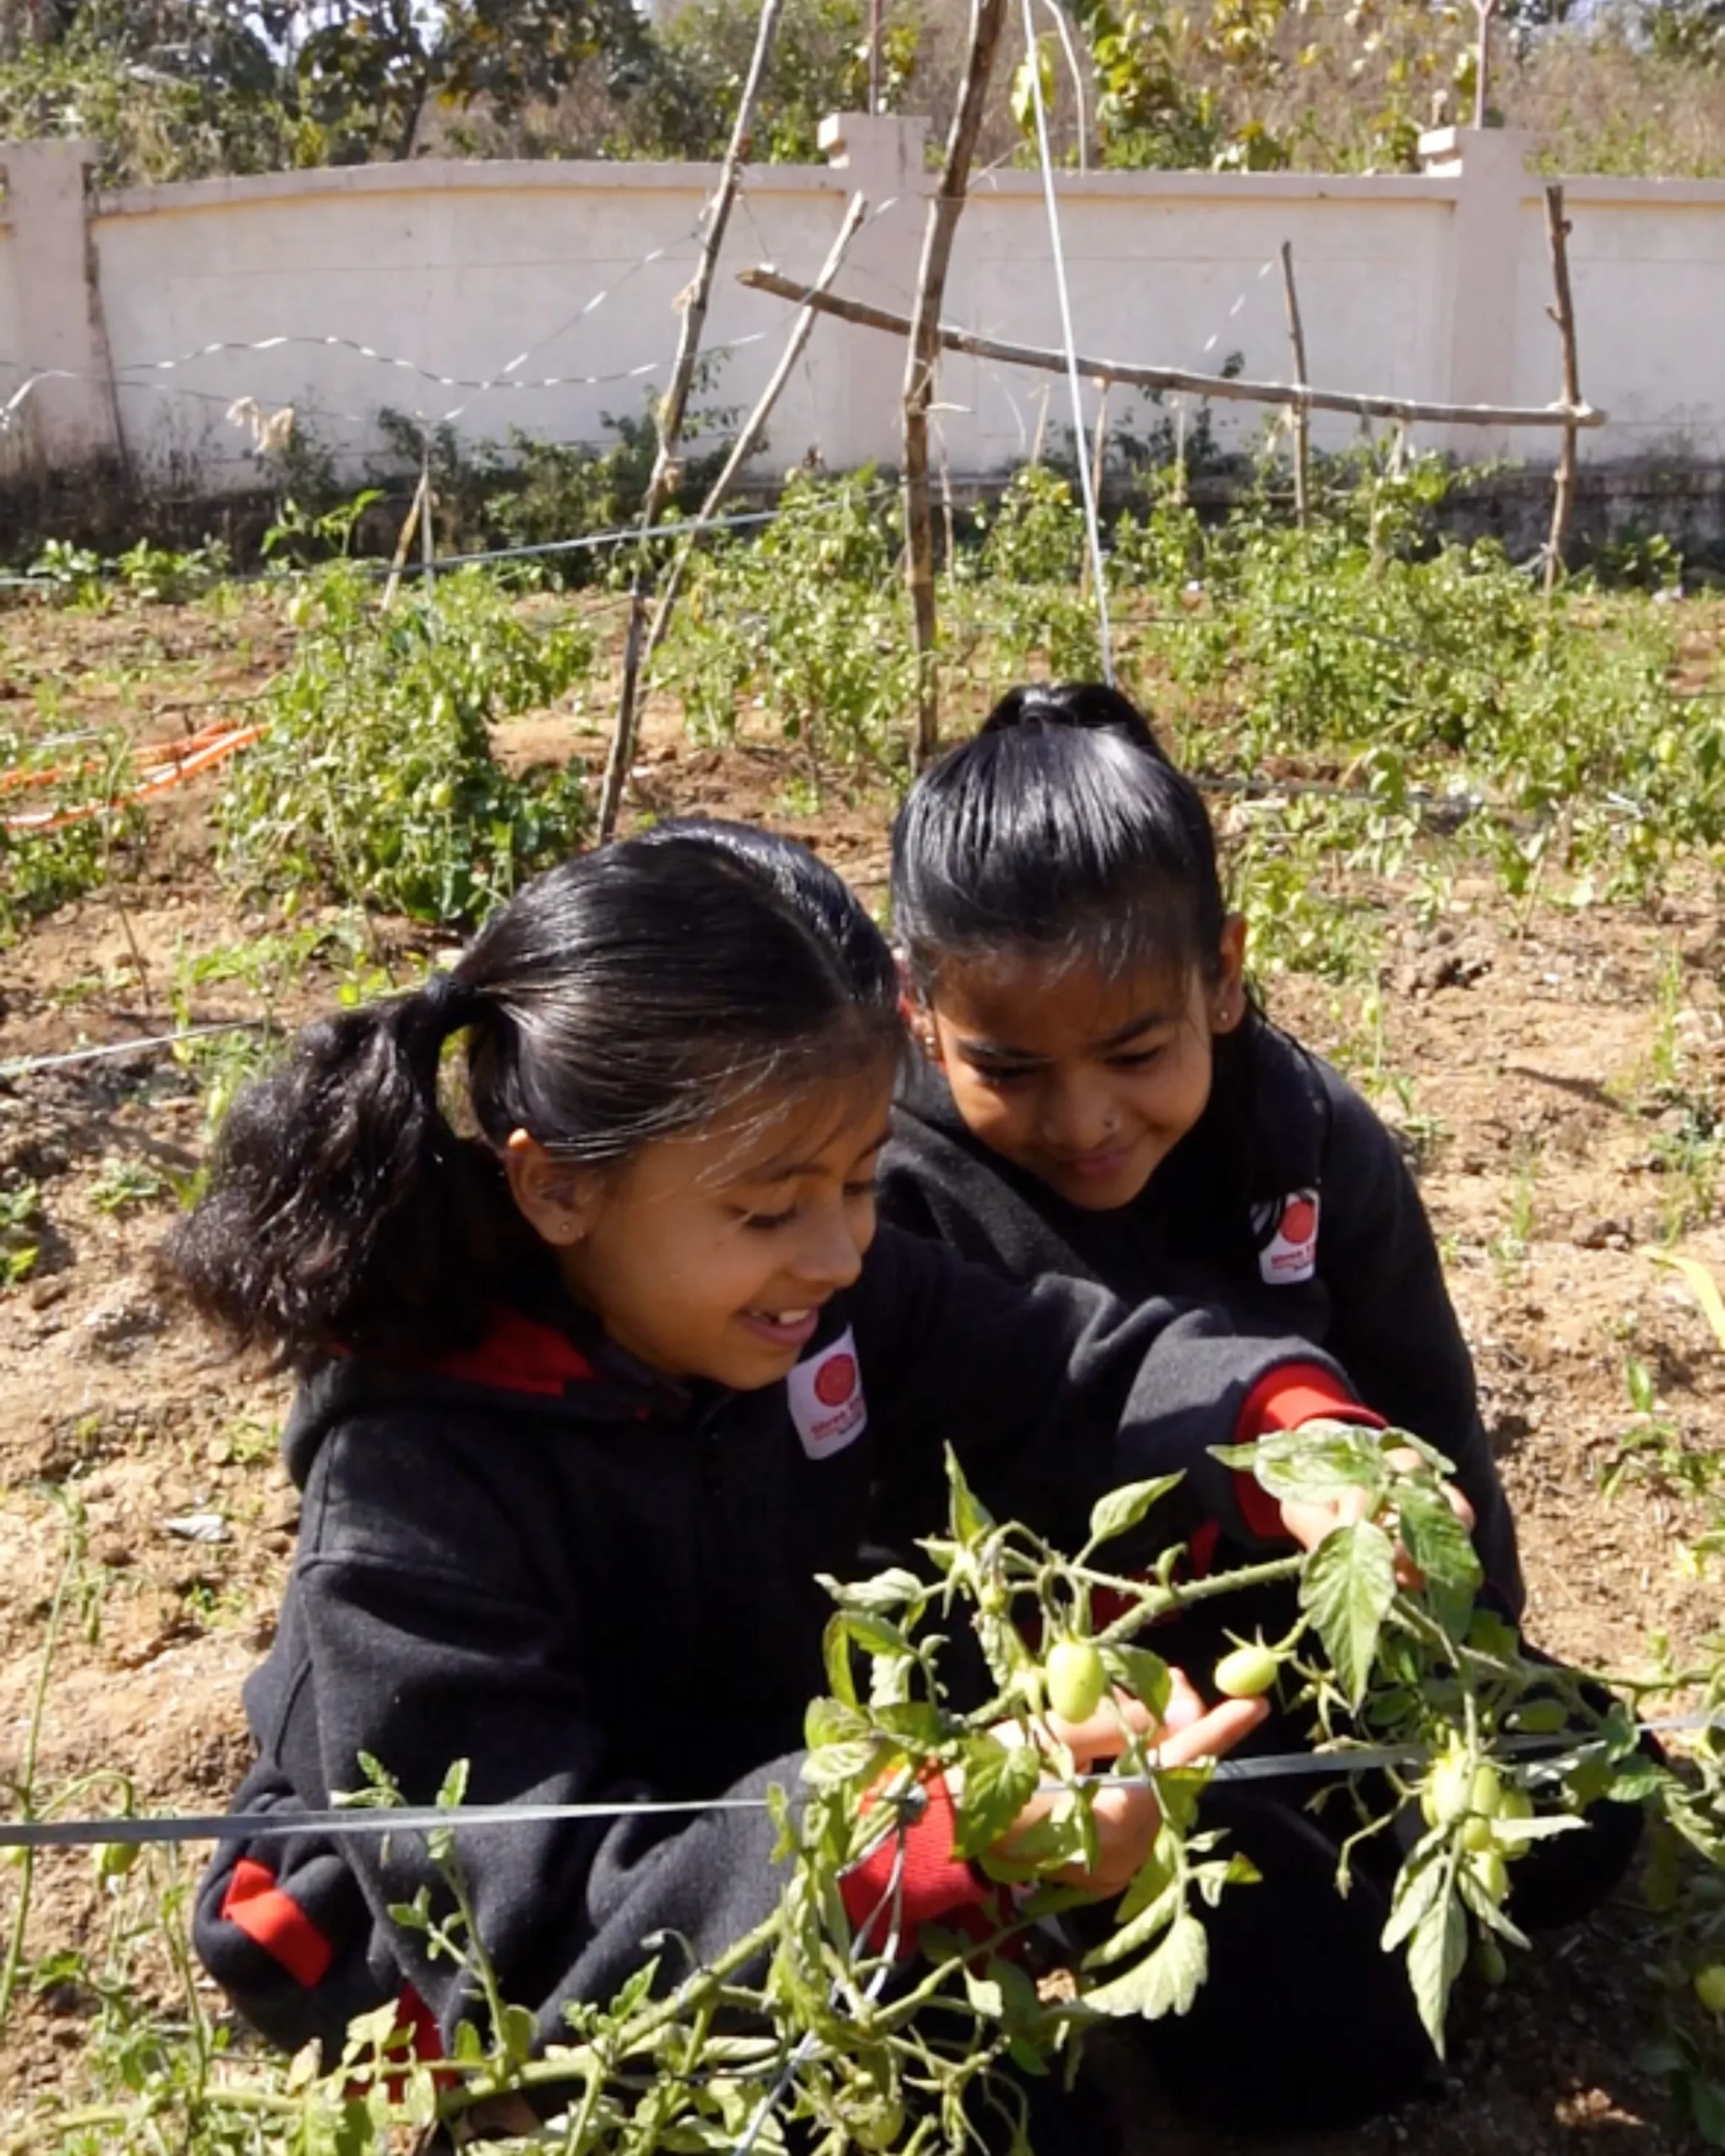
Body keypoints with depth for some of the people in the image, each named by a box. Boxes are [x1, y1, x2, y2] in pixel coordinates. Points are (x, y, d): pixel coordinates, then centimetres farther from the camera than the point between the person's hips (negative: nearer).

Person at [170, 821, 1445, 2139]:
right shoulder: (416, 1487, -32)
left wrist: (1298, 1437, -31)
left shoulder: (812, 1289, -15)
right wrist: (950, 1835, -49)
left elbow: (1076, 1375, -8)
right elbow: (535, 1925, -35)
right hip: (513, 1983, -5)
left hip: (802, 1774, 6)